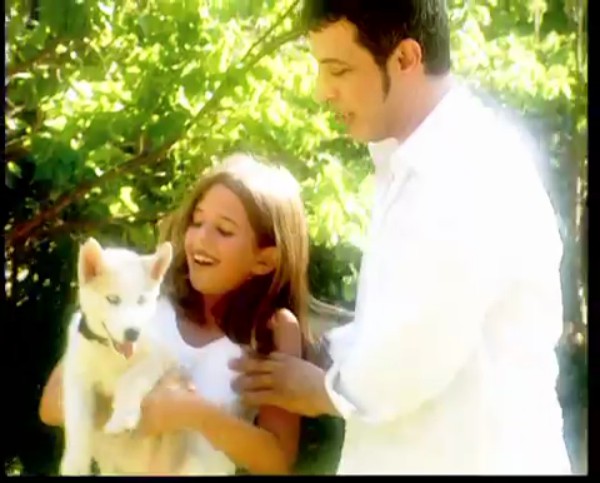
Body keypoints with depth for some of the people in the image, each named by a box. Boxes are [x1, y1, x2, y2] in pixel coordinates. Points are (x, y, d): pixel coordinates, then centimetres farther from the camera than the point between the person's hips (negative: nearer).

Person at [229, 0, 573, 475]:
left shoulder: (473, 172, -22)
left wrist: (326, 388, -9)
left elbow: (417, 351, -26)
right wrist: (319, 359, 5)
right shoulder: (412, 162, 10)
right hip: (416, 455, 9)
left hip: (479, 458, -9)